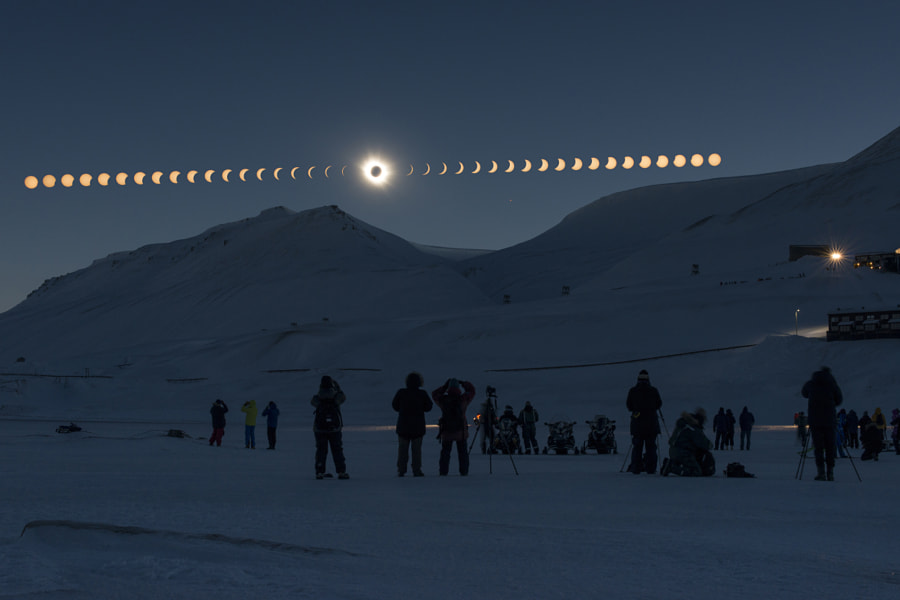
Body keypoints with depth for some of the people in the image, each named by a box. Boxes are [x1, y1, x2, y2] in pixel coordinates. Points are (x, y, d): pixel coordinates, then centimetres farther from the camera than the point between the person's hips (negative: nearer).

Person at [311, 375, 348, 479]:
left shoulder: (317, 399, -8)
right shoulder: (337, 398, -9)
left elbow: (312, 401, 18)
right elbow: (344, 397, 15)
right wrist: (338, 388, 26)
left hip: (319, 430, 0)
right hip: (335, 429, 0)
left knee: (321, 451, 9)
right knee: (337, 451, 7)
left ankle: (319, 472, 4)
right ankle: (341, 472, 2)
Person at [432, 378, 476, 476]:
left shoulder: (442, 400, -6)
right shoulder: (463, 399, -9)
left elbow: (434, 394, 16)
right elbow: (472, 390, 8)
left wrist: (444, 386, 14)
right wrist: (463, 383, 10)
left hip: (446, 432, 1)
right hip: (461, 431, -1)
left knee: (445, 452, 8)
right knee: (462, 452, 9)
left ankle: (443, 472, 4)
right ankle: (464, 471, 6)